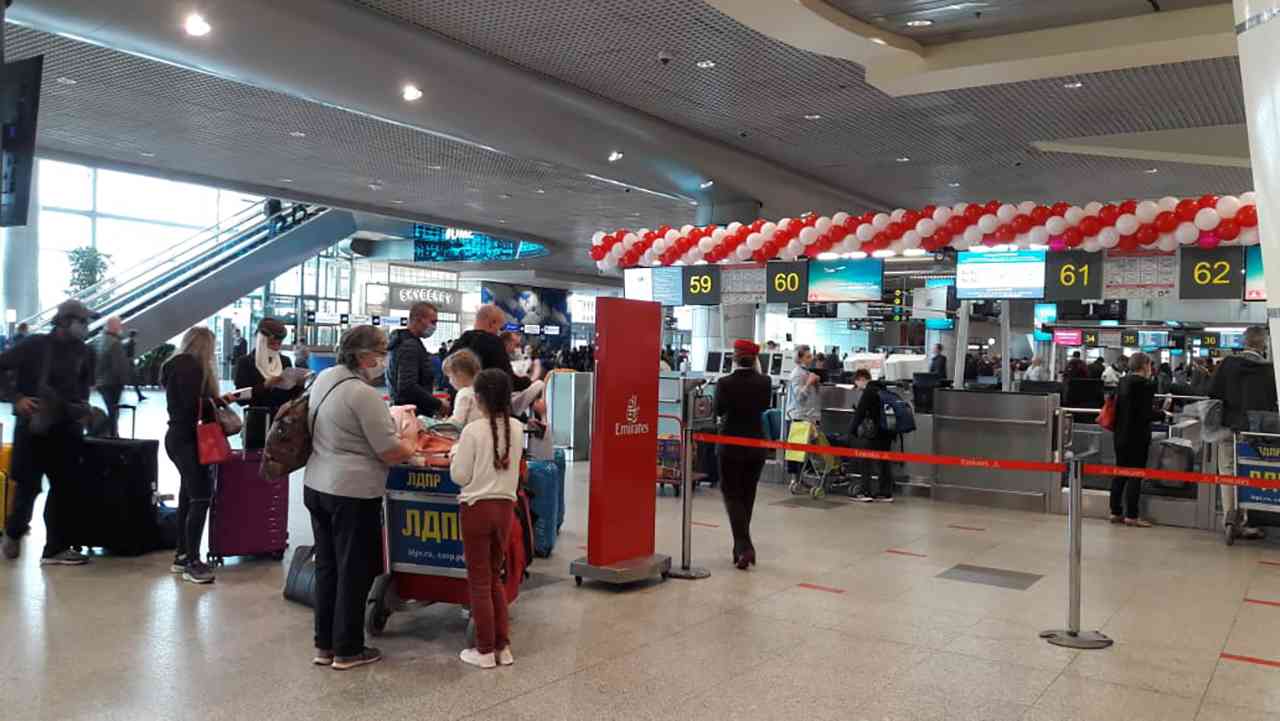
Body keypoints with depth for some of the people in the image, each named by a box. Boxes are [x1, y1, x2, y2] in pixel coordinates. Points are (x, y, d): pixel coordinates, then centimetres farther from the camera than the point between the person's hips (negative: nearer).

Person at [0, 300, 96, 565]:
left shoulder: (84, 353, 6)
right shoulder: (35, 345, -6)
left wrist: (83, 408, 0)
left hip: (67, 429, 4)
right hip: (33, 426, -4)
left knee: (63, 488, 4)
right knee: (28, 486, 2)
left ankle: (56, 548, 12)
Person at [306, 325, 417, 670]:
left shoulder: (324, 378, 7)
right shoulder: (364, 395, -20)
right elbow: (391, 452, -18)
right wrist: (409, 442, 3)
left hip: (316, 486, 9)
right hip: (352, 492, -9)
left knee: (327, 566, 16)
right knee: (355, 571, 5)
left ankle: (324, 645, 25)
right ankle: (347, 650, 15)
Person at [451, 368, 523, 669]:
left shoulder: (473, 430, -15)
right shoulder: (517, 428, 0)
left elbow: (460, 476, -10)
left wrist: (455, 453, 7)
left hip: (476, 508, -5)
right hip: (505, 506, 5)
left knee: (479, 581, 6)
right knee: (496, 577, 19)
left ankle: (485, 650, 14)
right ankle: (503, 646, 21)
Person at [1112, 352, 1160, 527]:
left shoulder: (1123, 382, 9)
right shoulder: (1145, 384, -14)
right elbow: (1146, 413, -18)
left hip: (1121, 434, 8)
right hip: (1137, 436, -8)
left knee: (1120, 473, 12)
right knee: (1135, 475, -1)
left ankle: (1116, 512, 15)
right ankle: (1131, 515, 2)